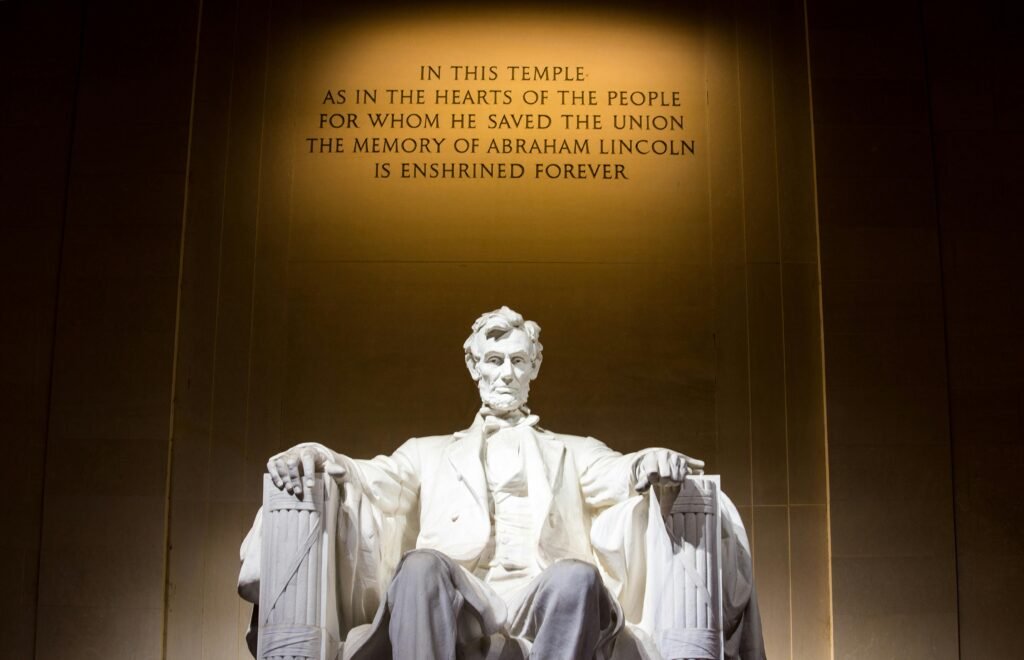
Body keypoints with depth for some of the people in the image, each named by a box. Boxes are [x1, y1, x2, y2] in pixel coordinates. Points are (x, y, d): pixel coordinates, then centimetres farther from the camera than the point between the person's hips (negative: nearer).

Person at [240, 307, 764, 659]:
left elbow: (617, 475, 8)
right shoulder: (430, 453, 29)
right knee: (420, 564, -33)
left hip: (544, 600, 0)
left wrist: (649, 464, -18)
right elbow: (377, 480, 11)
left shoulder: (575, 453, 29)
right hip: (458, 604, 0)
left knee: (578, 576, -34)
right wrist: (316, 457, -13)